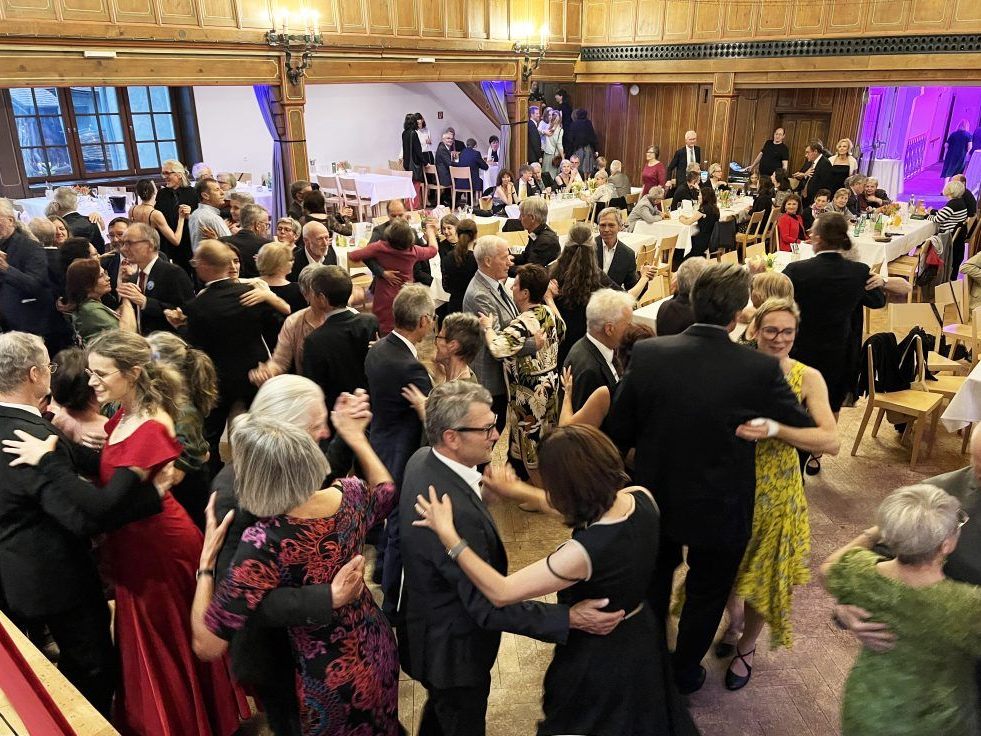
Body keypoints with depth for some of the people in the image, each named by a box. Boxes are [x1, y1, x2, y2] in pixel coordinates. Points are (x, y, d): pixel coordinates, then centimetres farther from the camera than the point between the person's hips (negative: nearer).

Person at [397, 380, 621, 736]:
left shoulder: (422, 458, -11)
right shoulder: (456, 512, -40)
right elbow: (487, 607, -34)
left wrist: (477, 482, 10)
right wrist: (569, 619, -33)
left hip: (428, 623, 9)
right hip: (452, 649, -9)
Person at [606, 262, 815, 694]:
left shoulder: (646, 353, -19)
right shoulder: (760, 370, -24)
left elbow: (618, 429, -9)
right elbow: (808, 432, -9)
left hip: (655, 498, 3)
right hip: (720, 509, -2)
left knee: (655, 582, 28)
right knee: (706, 593, 23)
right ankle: (684, 674, 43)